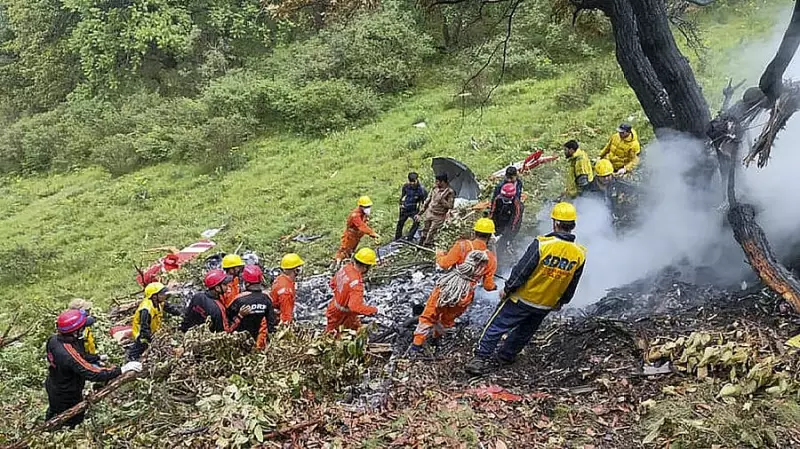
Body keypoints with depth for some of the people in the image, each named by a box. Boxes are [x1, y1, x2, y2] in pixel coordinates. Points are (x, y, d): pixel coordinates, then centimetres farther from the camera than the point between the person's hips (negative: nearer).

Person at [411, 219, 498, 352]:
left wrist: (440, 256, 10)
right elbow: (488, 286, 2)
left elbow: (445, 263, -12)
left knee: (429, 316, 16)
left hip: (446, 288, -2)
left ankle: (417, 344, 17)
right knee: (447, 319, 28)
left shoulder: (463, 245, -10)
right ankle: (436, 335, 48)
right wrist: (494, 286, 25)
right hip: (463, 297, 2)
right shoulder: (491, 258, -2)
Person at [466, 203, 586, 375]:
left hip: (523, 298, -5)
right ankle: (506, 357, 39)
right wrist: (560, 302, 20)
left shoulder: (542, 244, -25)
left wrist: (507, 289, -5)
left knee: (496, 326, 7)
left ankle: (481, 358, 7)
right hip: (546, 306, 5)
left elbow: (521, 271, -19)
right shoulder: (580, 254, -10)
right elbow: (571, 287, 3)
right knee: (524, 332, 25)